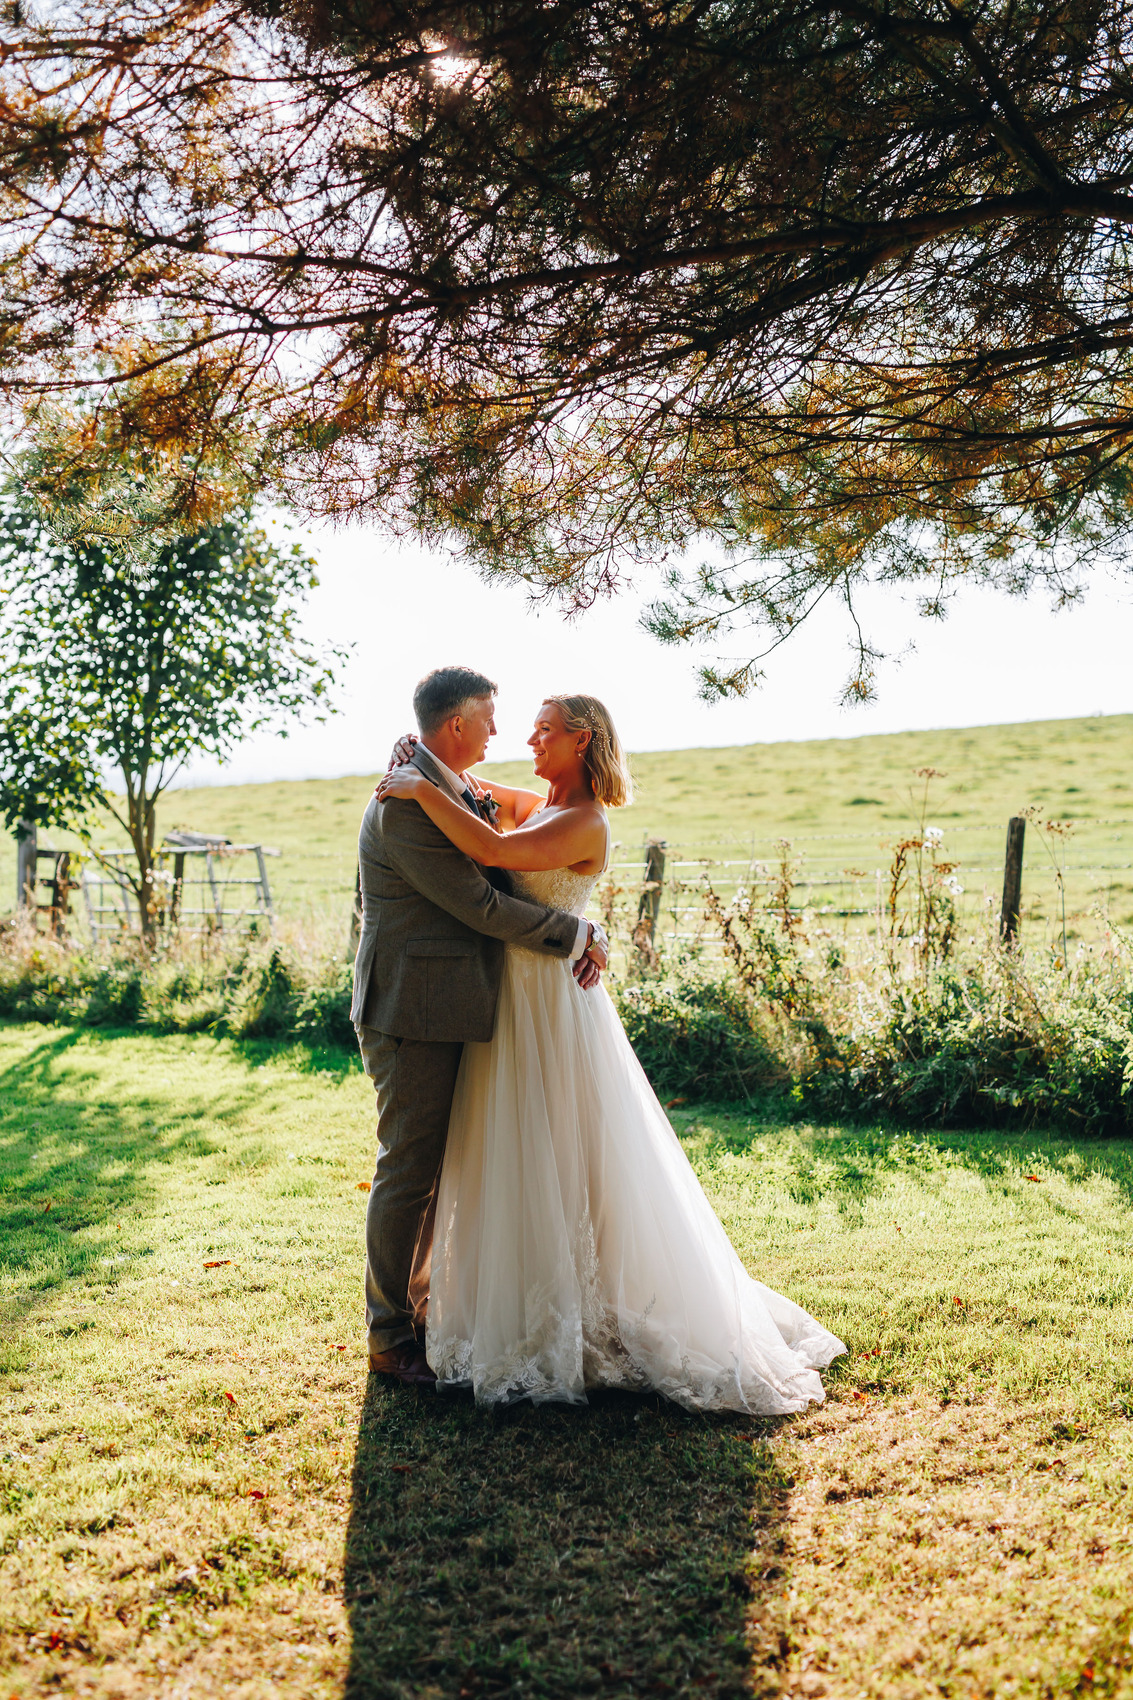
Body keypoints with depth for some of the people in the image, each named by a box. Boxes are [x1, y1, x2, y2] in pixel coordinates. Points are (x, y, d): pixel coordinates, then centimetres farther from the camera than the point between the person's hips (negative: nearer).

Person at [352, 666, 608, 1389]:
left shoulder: (456, 790, 12)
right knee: (408, 1171, 1)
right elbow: (480, 905, -22)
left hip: (442, 1010, 10)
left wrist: (577, 936, -4)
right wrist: (578, 934, -12)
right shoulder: (407, 805, -21)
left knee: (431, 1167, 18)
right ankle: (391, 1336, 15)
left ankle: (415, 1307, 32)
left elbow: (496, 881, 12)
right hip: (415, 1012, -10)